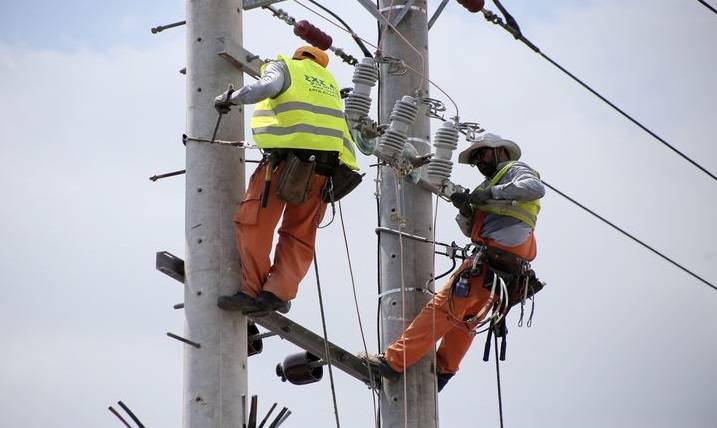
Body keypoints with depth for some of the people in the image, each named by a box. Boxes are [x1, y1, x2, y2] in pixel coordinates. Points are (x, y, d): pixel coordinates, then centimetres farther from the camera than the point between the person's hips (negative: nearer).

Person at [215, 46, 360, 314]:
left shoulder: (284, 67, 14)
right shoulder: (329, 81, 31)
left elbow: (267, 86, -8)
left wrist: (230, 99, 0)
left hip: (287, 155, -5)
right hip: (325, 165, 5)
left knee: (253, 222, -2)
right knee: (299, 234, 7)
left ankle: (253, 291, -6)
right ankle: (279, 292, -7)